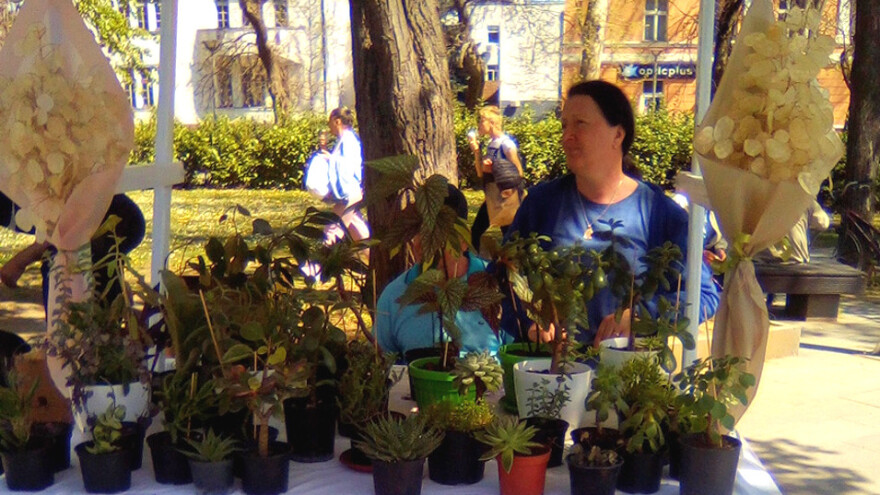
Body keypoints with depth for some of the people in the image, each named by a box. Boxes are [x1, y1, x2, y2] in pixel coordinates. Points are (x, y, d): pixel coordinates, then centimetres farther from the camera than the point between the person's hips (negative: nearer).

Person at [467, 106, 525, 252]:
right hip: (491, 198, 8)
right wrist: (476, 151, 2)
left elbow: (519, 171, -11)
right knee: (475, 232, 6)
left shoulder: (505, 143, -12)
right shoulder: (490, 144, 11)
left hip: (505, 197, -8)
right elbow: (480, 174, 12)